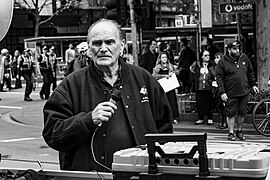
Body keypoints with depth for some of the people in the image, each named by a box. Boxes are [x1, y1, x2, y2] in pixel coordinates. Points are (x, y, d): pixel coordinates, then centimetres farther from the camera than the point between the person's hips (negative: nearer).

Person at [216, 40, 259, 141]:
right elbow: (219, 78, -8)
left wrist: (253, 85, 16)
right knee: (231, 114, 1)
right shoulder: (223, 62, -6)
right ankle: (231, 133, 13)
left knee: (242, 113, 9)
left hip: (244, 92, 4)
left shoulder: (244, 58, 7)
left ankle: (239, 131, 24)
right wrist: (222, 92, -13)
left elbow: (250, 72, 19)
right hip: (231, 94, -4)